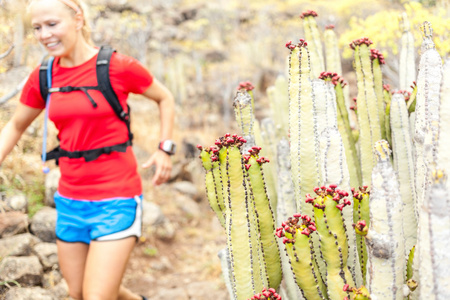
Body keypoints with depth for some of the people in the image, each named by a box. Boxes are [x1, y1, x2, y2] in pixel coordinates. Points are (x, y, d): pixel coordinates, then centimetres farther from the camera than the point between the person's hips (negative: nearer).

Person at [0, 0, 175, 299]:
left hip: (116, 200, -5)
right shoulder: (42, 78, 2)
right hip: (70, 201, 6)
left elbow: (165, 98, 6)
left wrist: (165, 150, -2)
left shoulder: (118, 66, -11)